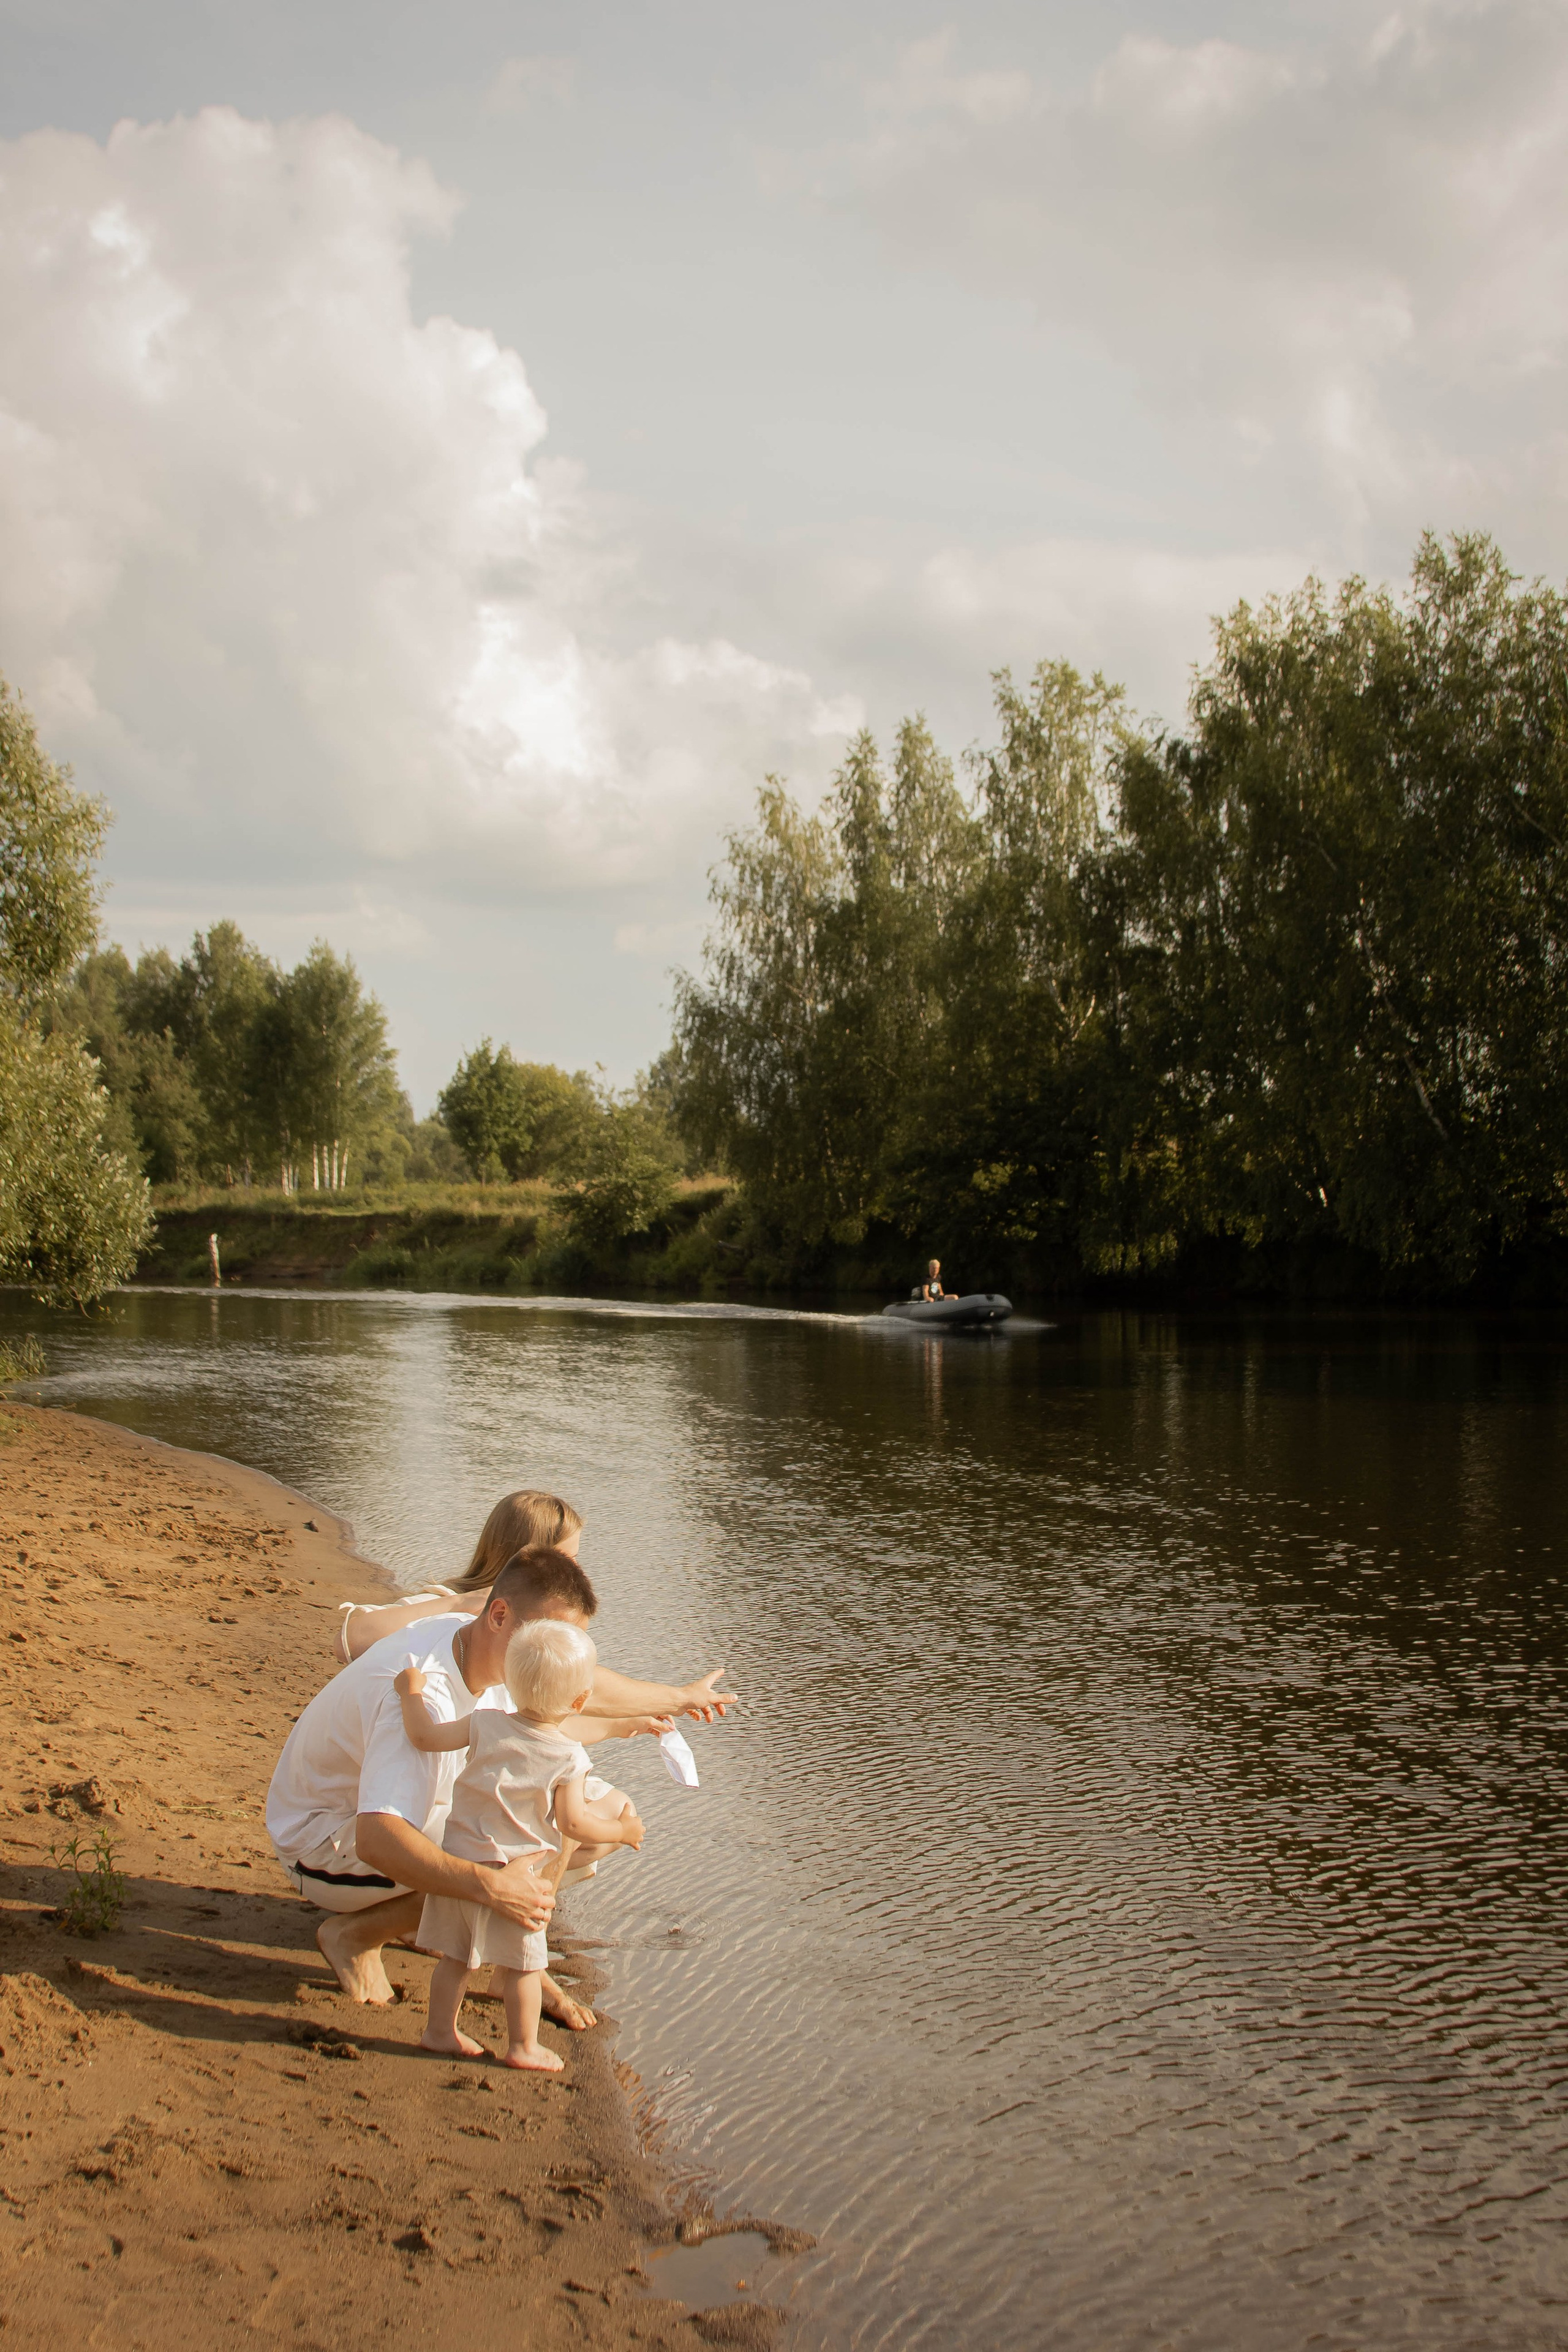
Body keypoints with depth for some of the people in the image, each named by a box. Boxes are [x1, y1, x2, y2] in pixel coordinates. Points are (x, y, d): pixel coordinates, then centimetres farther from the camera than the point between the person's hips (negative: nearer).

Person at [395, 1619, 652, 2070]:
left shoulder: (487, 1725, -4)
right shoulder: (569, 1758, -14)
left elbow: (425, 1736, 0)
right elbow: (573, 1823, -17)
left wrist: (412, 1693, 16)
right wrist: (621, 1832, -1)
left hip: (458, 1856, 5)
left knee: (455, 1955, 17)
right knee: (522, 1964, 10)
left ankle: (440, 2029, 28)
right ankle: (523, 2046, 17)